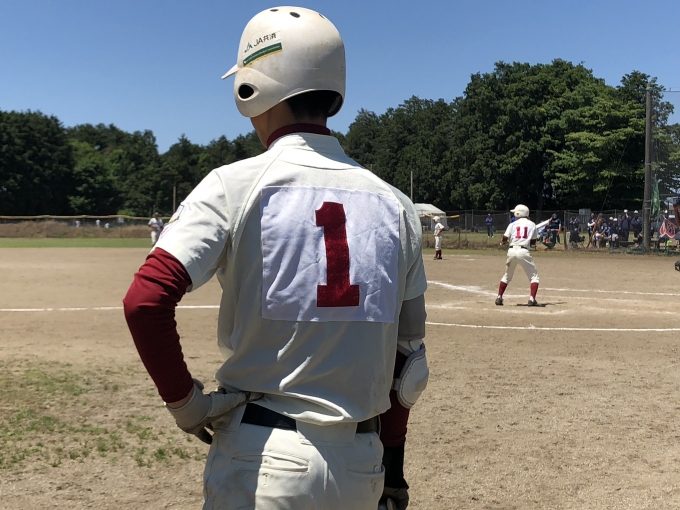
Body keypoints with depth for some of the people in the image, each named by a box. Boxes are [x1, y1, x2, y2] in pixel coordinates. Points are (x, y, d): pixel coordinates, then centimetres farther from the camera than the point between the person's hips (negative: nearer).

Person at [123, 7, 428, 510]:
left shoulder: (236, 184, -8)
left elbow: (146, 300, -19)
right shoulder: (394, 203, 4)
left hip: (264, 461, -4)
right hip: (363, 466, 4)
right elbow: (408, 358, 8)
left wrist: (184, 399, -3)